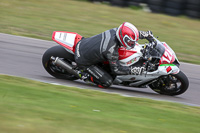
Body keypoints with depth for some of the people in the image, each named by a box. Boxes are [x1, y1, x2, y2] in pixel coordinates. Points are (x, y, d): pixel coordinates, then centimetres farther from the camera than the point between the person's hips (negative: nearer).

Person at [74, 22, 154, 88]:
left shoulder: (115, 31, -15)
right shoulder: (111, 50, -33)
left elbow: (133, 33, 6)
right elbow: (115, 69, -19)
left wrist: (146, 34, 3)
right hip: (84, 62, -8)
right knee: (107, 82, -9)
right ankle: (84, 75, 5)